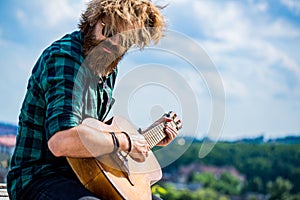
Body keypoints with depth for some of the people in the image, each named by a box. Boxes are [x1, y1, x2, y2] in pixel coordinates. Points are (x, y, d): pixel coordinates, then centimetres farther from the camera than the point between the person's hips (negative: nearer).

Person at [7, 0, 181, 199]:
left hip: (83, 178, 9)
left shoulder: (108, 68, 11)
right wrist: (124, 142, -20)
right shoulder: (64, 57, -18)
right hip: (39, 178, -9)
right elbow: (62, 141, -32)